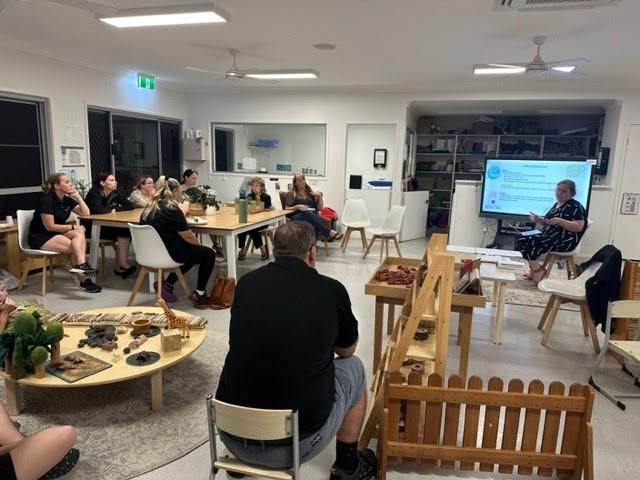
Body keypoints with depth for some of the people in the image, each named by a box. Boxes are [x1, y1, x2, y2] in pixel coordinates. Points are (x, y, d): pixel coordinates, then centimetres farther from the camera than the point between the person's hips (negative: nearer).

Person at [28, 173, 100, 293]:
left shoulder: (67, 199, 5)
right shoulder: (47, 200, -18)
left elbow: (86, 213, 3)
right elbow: (50, 226, -20)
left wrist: (78, 197, -6)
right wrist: (73, 227, -14)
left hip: (56, 233, 7)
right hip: (40, 238, -7)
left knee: (79, 233, -22)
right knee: (76, 246, -24)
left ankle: (80, 265, -26)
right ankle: (84, 280, -23)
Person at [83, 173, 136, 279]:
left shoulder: (115, 193, 4)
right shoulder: (94, 193, -14)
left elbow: (130, 206, 0)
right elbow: (99, 210, -31)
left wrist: (115, 209, -13)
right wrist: (111, 209, -12)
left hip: (107, 226, 6)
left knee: (126, 231, -22)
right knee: (122, 232, -24)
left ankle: (119, 266, -17)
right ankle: (122, 265, -18)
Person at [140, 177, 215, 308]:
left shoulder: (149, 208, 7)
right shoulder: (172, 209, -18)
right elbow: (188, 237, -14)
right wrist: (197, 243, 5)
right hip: (168, 254, -8)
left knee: (191, 251, 29)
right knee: (208, 254, 8)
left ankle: (167, 284, 19)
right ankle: (199, 293, 11)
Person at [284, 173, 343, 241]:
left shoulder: (311, 194, 25)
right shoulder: (291, 194, 16)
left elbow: (320, 208, 18)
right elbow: (286, 209, 5)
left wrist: (320, 196, 4)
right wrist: (297, 207, -12)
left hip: (312, 216, 3)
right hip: (297, 218, -3)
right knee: (309, 213, -39)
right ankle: (329, 233, -47)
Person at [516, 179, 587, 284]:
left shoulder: (575, 206, -10)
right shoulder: (557, 204, 16)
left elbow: (578, 227, -19)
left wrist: (559, 221, -29)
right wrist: (539, 219, 5)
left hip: (564, 240, -9)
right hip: (549, 235, 9)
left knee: (528, 243, -21)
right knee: (521, 240, -4)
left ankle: (538, 270, -6)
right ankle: (534, 268, 1)